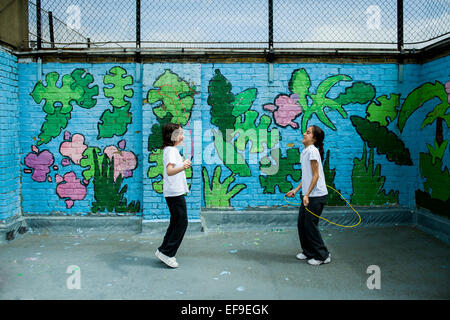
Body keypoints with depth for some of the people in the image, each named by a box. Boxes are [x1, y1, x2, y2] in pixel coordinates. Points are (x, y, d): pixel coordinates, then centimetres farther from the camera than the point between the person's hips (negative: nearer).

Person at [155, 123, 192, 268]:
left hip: (175, 192, 10)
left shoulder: (171, 150, 16)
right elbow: (169, 171, -32)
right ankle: (166, 253, 1)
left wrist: (182, 162, 52)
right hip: (175, 192, -10)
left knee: (176, 222, 15)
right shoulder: (171, 150, -15)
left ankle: (164, 251, 21)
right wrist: (182, 167, -51)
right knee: (182, 223, -5)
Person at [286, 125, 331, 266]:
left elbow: (315, 175, -18)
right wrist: (296, 190, 19)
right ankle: (308, 252, 28)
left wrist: (307, 195, -20)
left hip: (317, 195, -9)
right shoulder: (305, 152, 13)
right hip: (308, 195, 9)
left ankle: (323, 256, 12)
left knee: (310, 225, -2)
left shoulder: (312, 151, -14)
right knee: (301, 224, 13)